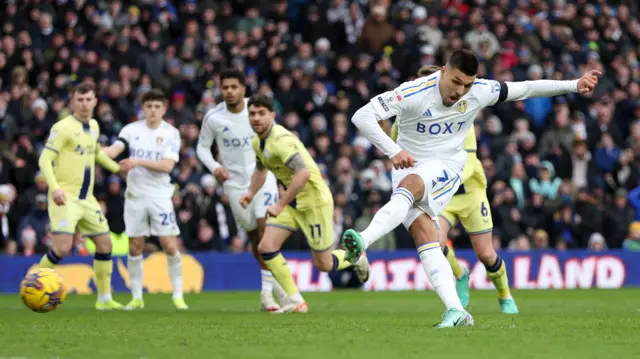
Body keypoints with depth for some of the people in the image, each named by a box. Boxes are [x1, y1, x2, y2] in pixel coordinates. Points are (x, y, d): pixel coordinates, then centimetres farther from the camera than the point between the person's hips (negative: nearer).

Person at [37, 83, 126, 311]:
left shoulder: (94, 126, 11)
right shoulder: (63, 127, -11)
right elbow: (45, 160, -16)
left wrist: (119, 168, 29)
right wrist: (54, 187, -29)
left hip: (86, 198, 7)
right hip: (65, 198, -7)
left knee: (105, 244, 7)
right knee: (63, 247, -19)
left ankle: (104, 299, 19)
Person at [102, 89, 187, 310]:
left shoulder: (171, 133, -2)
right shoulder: (132, 129, 4)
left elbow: (167, 165, -12)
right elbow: (113, 150, -8)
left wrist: (138, 161, -21)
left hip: (160, 197, -2)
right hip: (134, 195, 2)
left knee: (170, 246, -8)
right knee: (135, 248, 4)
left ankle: (178, 296, 2)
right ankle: (137, 298, 13)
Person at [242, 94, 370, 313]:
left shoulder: (281, 140, -26)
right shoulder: (258, 142, 4)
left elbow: (303, 173, -37)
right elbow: (260, 169, 26)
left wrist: (281, 205, -34)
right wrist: (251, 193, 9)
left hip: (314, 200, -8)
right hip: (292, 202, 8)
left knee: (323, 264, 1)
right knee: (266, 247, -9)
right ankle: (295, 300, -2)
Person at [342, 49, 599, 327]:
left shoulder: (480, 92, -7)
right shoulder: (414, 93, -18)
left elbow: (525, 89, 7)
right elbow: (362, 117, -21)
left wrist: (574, 85, 8)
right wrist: (393, 151, -30)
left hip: (446, 168, 0)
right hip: (408, 166, 0)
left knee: (409, 185, -35)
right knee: (425, 236, -20)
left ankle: (363, 241, -53)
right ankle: (456, 311, -25)